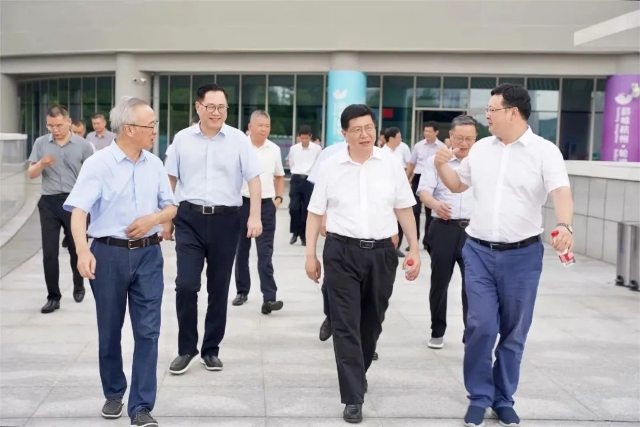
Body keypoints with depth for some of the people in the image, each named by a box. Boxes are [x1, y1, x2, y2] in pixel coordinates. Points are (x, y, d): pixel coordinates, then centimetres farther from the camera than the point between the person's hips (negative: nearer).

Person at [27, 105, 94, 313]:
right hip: (49, 203, 1)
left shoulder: (83, 145, -1)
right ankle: (53, 297, 11)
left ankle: (79, 286, 35)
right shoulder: (40, 143, 4)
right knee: (49, 252, 1)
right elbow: (31, 174, 5)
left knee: (76, 249, 11)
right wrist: (42, 163, -16)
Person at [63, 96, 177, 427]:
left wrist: (153, 219, -10)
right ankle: (113, 393, 33)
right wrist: (83, 251, -33)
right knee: (109, 331, 12)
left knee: (147, 331, -1)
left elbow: (171, 207, 12)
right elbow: (78, 211, -18)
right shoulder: (98, 164, -9)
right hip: (109, 254, -3)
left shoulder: (154, 164, 6)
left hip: (148, 254, 3)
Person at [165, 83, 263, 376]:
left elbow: (253, 178, -3)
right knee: (185, 285, -6)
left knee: (219, 289, 9)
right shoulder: (182, 139, 3)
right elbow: (170, 180, 10)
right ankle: (186, 348, 13)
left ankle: (211, 349, 24)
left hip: (225, 220, 0)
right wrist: (166, 218, 10)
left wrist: (255, 216, -14)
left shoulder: (238, 139, -1)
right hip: (190, 218, 0)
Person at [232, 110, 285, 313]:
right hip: (243, 203, -1)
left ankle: (269, 298, -8)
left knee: (265, 253, -4)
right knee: (241, 251, 11)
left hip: (267, 205, 1)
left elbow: (279, 176, 19)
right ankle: (242, 291, 27)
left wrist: (278, 198, 8)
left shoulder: (274, 149, 5)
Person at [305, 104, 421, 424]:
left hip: (381, 253, 2)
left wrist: (415, 250, 5)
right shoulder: (330, 166, -1)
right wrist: (310, 254, 2)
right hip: (342, 253, -2)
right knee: (346, 326, -2)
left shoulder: (390, 164, 2)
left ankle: (357, 376, 38)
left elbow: (404, 209, 7)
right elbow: (316, 213, 4)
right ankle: (353, 397, 3)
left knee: (371, 323, 14)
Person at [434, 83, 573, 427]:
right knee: (481, 326, -1)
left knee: (514, 332, 9)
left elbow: (561, 192, -21)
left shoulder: (544, 151, -8)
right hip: (479, 251, 3)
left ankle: (503, 399, 26)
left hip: (522, 255, -2)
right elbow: (458, 184, 20)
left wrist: (564, 226, -41)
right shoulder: (481, 148, 7)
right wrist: (441, 166, 1)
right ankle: (479, 397, 16)